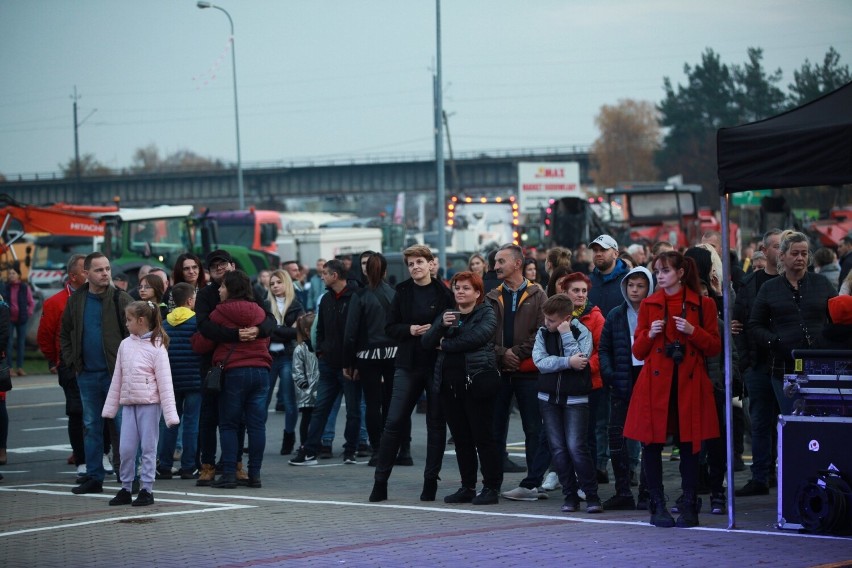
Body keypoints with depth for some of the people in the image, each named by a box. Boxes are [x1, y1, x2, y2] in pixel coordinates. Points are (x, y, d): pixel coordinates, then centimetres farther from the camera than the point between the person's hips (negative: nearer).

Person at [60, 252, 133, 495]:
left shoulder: (120, 299, -6)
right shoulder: (76, 301, 7)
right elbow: (65, 334, 18)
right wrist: (71, 361, 7)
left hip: (115, 373, -4)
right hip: (87, 375, 4)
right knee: (91, 427, 9)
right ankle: (94, 477, 15)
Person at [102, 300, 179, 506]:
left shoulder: (156, 347, -7)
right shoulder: (125, 345, 9)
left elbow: (164, 382, -9)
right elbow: (117, 378, 15)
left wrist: (170, 414, -13)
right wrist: (110, 407, 15)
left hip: (149, 403, -5)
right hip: (128, 403, 5)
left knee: (148, 447, 0)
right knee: (126, 448, 4)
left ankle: (147, 490, 7)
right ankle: (125, 489, 14)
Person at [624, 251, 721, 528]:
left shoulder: (703, 305, 5)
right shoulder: (649, 305, 8)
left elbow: (714, 347, 4)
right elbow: (638, 351, 9)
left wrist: (693, 331, -11)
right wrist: (649, 335, -10)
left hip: (689, 383, -1)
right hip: (656, 381, 1)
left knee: (689, 444, -1)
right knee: (652, 444, -2)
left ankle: (689, 508, 6)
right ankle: (658, 507, 5)